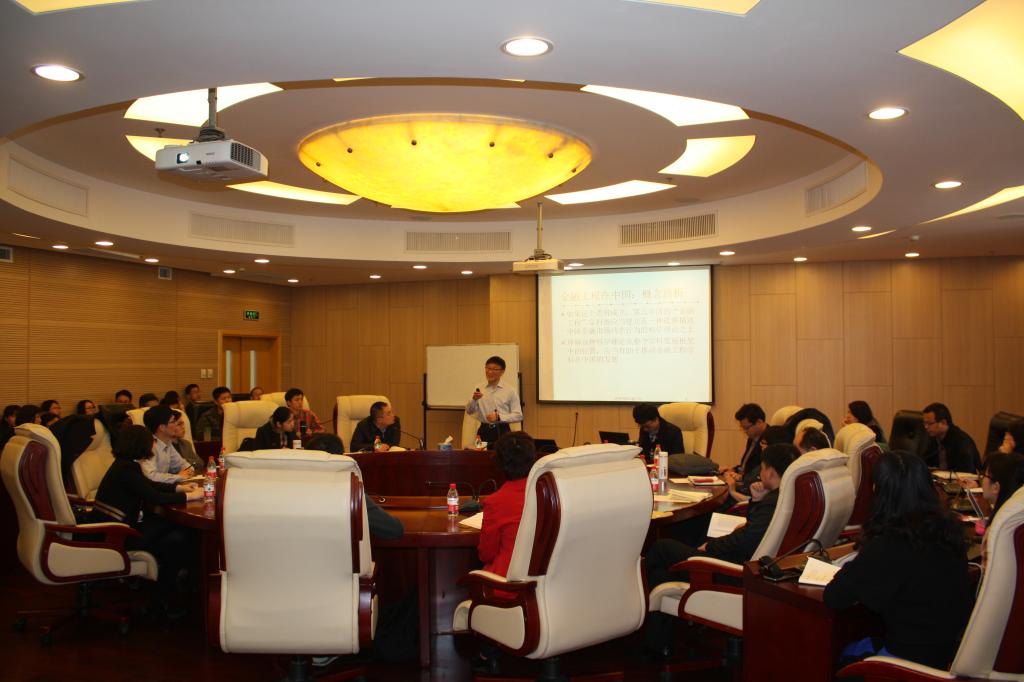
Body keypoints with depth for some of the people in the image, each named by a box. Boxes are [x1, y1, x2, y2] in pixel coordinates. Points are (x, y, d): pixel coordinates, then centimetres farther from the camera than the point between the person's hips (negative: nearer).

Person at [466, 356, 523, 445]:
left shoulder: (510, 391, -2)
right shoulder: (479, 389, 7)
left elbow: (518, 415, -4)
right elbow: (469, 411, 5)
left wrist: (499, 417, -17)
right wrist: (474, 399, -15)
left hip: (502, 431, -2)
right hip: (484, 430, 2)